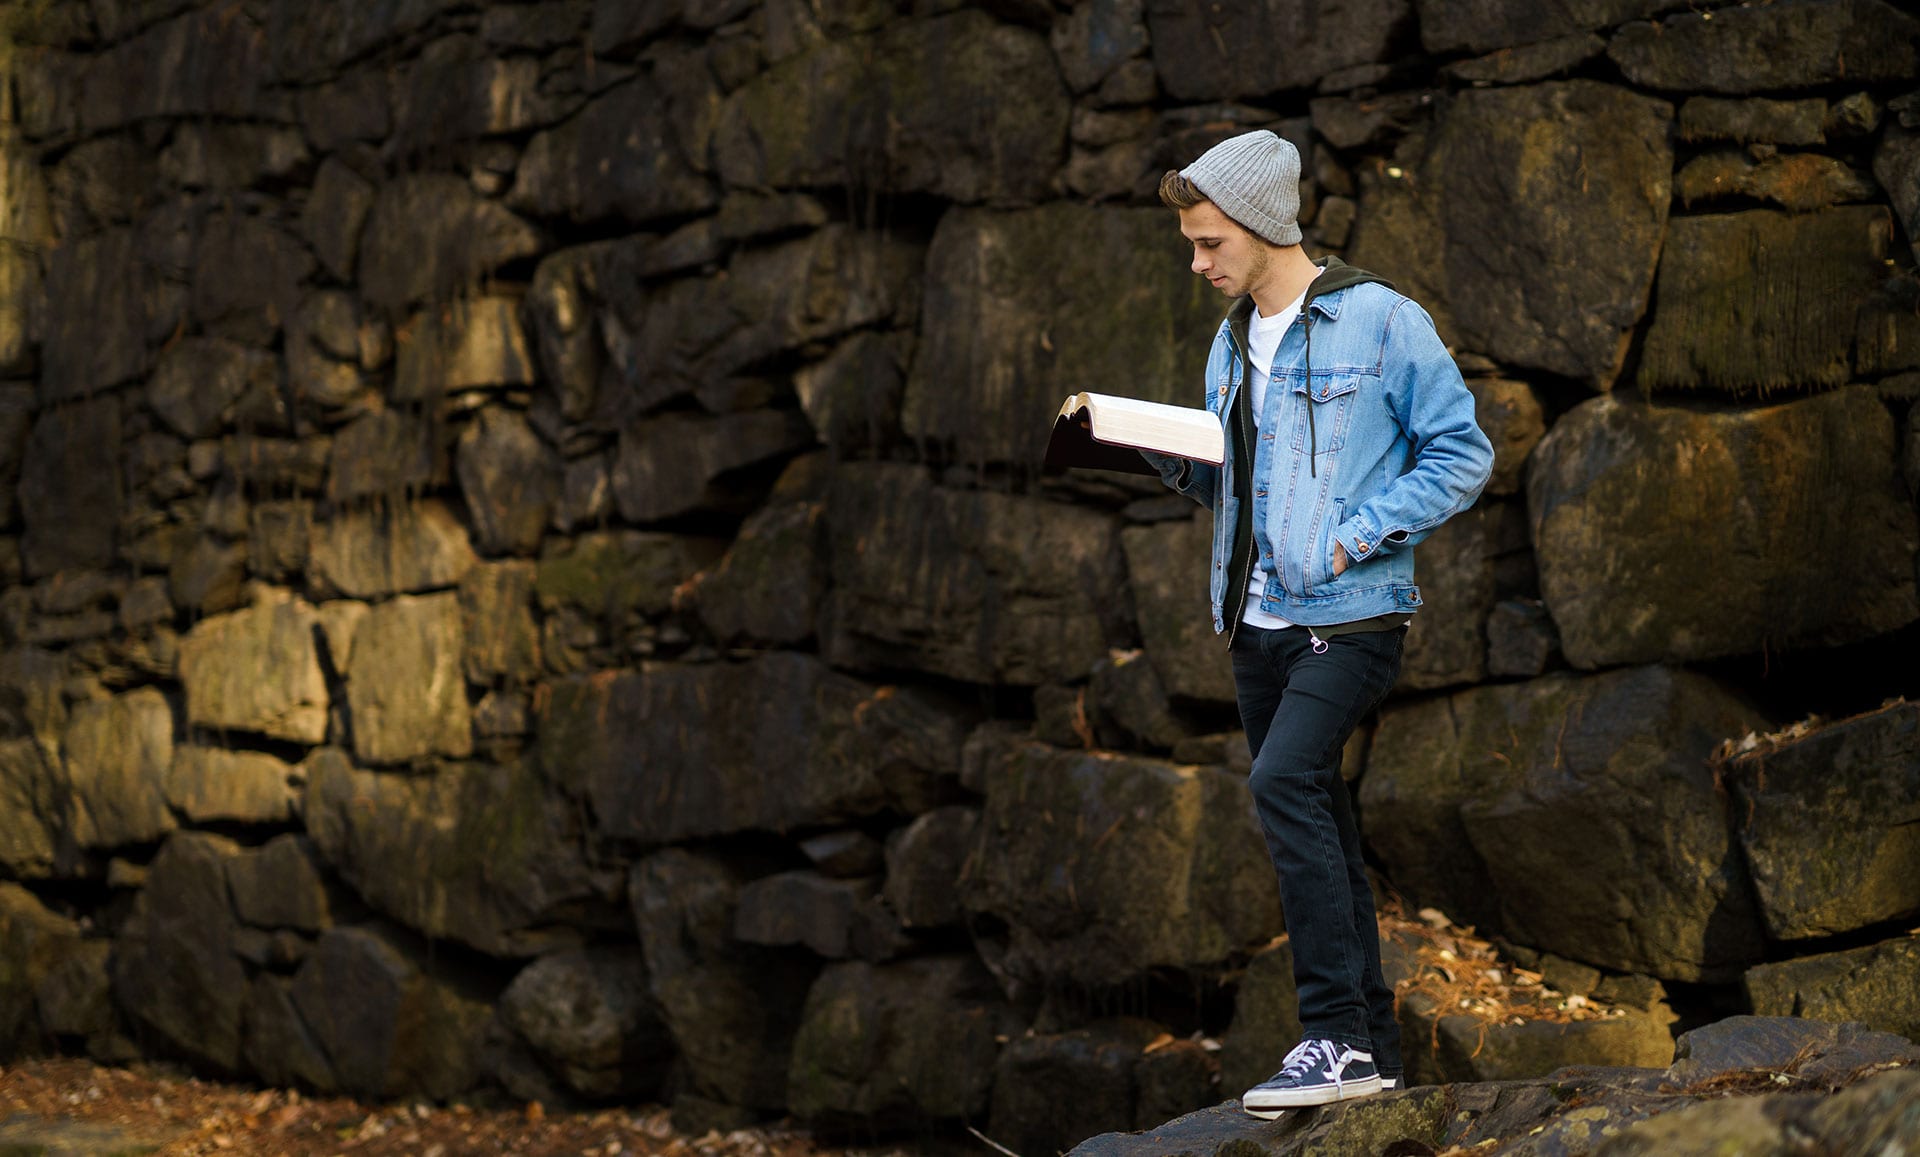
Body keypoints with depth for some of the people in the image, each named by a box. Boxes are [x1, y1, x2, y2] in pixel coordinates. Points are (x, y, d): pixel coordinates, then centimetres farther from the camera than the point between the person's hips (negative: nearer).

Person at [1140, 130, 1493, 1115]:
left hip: (1350, 617, -8)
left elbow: (1462, 452, -7)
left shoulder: (1380, 322, -7)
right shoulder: (1232, 343, 15)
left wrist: (1353, 537, -15)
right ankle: (1369, 1045, 18)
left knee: (1285, 782, -24)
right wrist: (1158, 448, 0)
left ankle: (1338, 1038, -21)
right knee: (1312, 822, 10)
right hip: (1255, 624, 8)